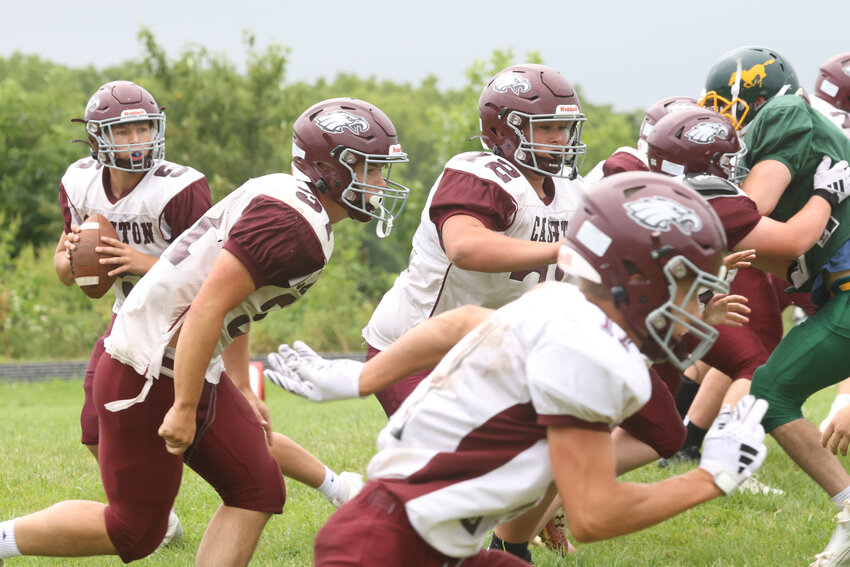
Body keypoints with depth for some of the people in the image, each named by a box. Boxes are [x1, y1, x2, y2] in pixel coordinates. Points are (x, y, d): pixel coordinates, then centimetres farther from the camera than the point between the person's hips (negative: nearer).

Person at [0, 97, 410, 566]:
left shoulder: (281, 199, 11)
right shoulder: (292, 224, -21)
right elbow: (208, 308, -26)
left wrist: (241, 393, 27)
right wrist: (184, 408, -23)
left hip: (191, 371, 10)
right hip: (148, 377, -10)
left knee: (257, 492, 6)